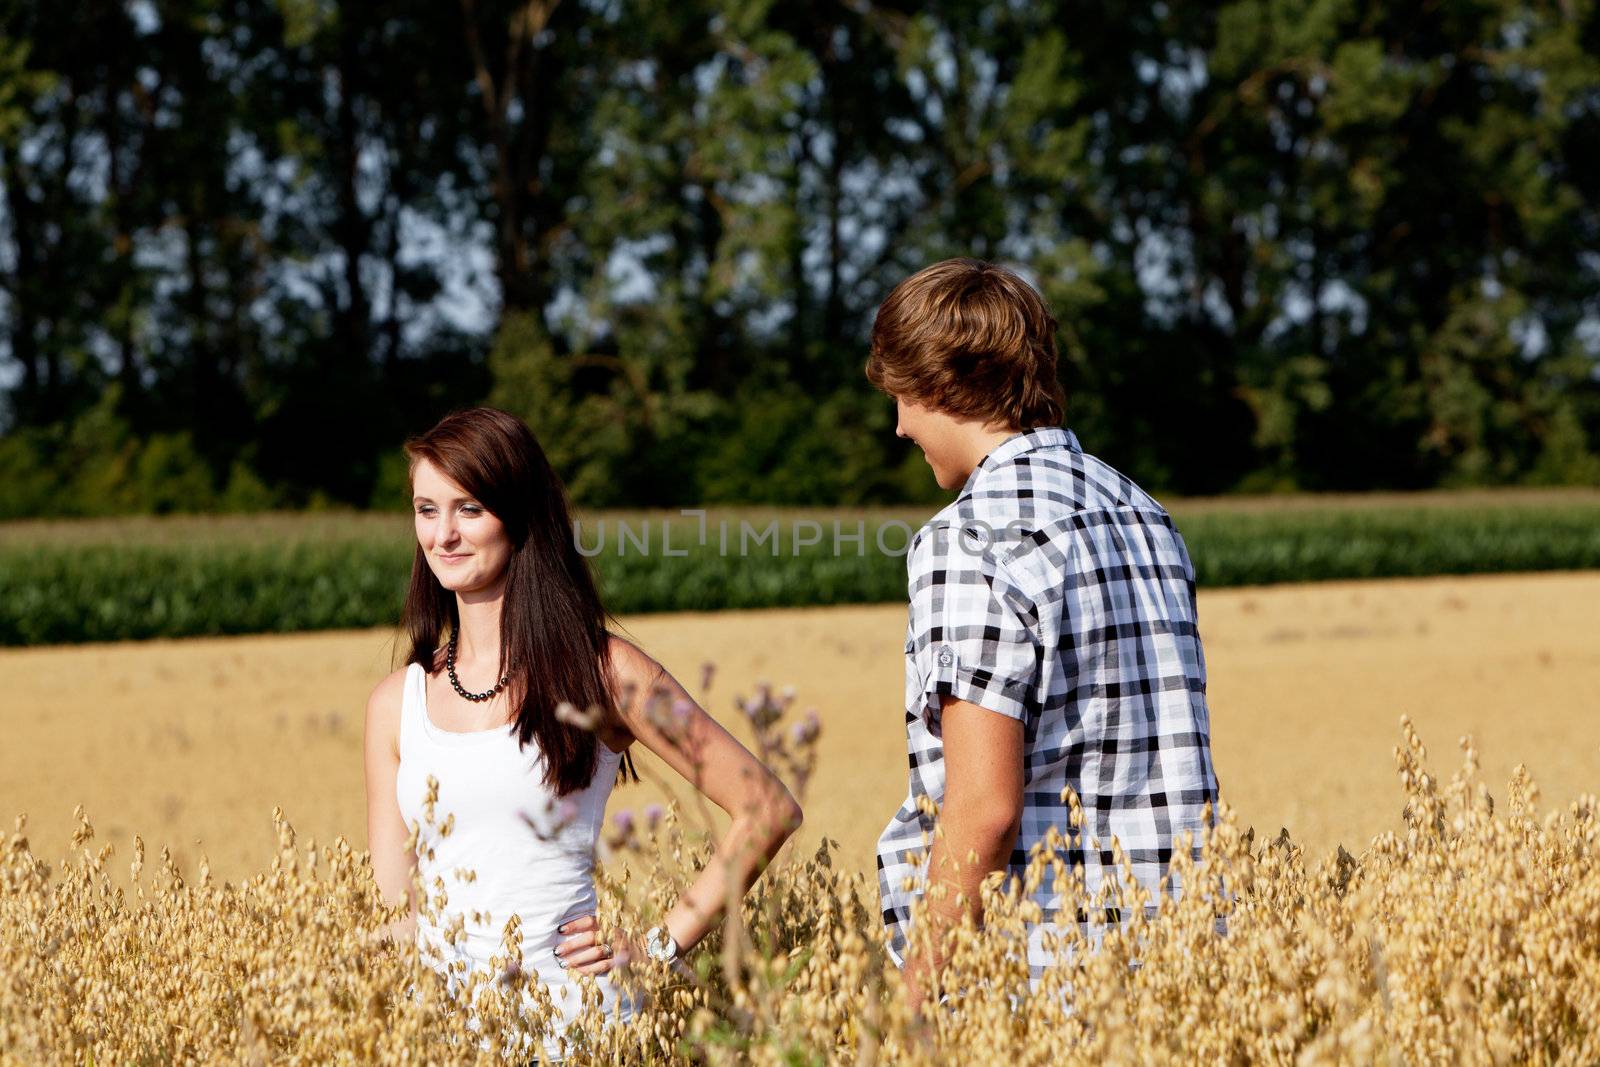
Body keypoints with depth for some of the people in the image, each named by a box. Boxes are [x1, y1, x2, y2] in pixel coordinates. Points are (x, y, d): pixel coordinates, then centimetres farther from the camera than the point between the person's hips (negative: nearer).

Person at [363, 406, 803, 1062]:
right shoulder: (396, 703, 10)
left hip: (568, 1012, -2)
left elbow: (769, 810, 0)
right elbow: (393, 903, 12)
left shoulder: (603, 674, -1)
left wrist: (659, 946, -1)